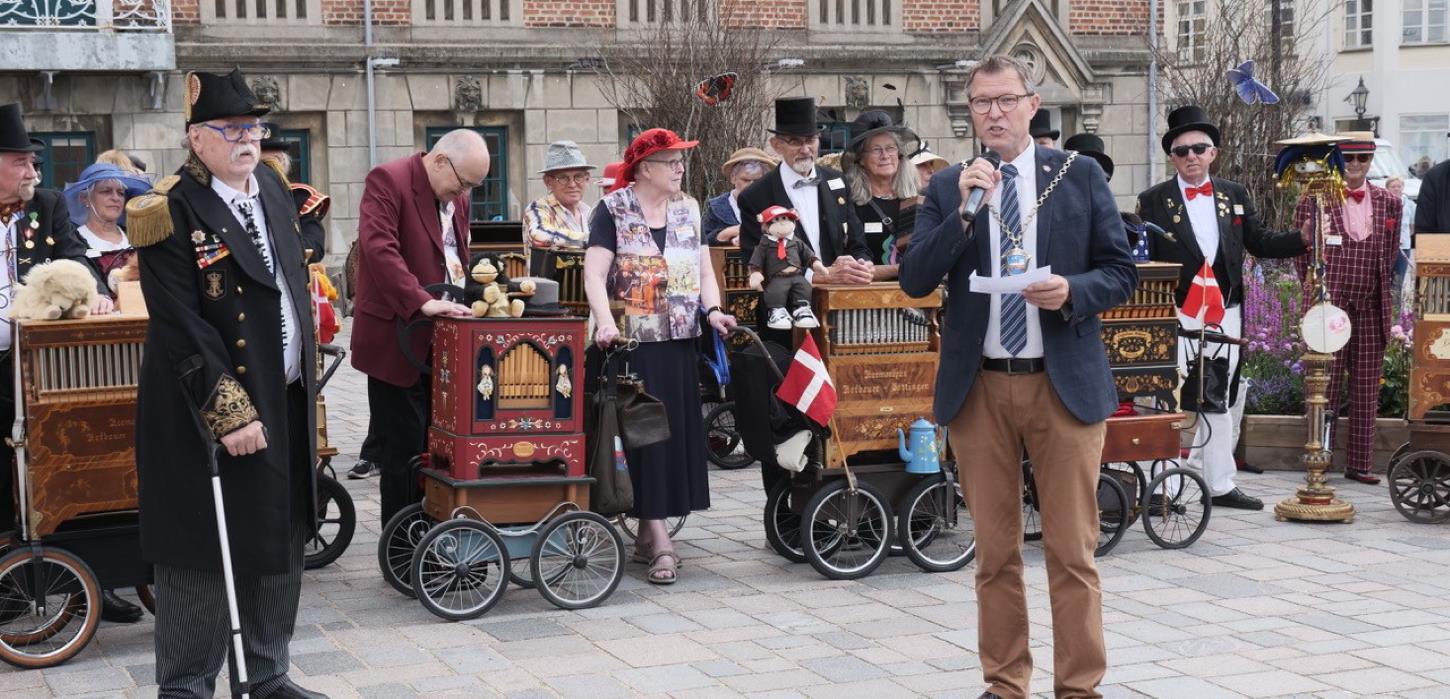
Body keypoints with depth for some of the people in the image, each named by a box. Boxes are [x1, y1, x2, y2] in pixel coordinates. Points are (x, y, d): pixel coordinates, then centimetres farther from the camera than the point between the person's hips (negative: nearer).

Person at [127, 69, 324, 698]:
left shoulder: (272, 187, 10)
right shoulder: (170, 211, -14)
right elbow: (182, 330, -20)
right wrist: (231, 413, -22)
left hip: (287, 404, 8)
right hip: (211, 412, -8)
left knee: (280, 547, 16)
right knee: (203, 556, 0)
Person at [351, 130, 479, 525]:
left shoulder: (457, 198, 14)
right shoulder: (388, 180, -11)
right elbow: (378, 247, -24)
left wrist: (466, 297, 4)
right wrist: (422, 302, -31)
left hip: (442, 342, 7)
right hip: (397, 339, -7)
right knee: (404, 453, -2)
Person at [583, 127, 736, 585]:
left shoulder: (688, 210, 11)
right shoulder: (613, 210, -4)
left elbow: (704, 270, 10)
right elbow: (594, 274, -12)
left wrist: (713, 310, -9)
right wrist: (606, 324, -27)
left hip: (679, 341, 5)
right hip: (633, 341, -5)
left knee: (678, 432, 6)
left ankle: (646, 535, 17)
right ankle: (660, 542, -8)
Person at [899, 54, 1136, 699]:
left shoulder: (1080, 176, 4)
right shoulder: (947, 187, 5)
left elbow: (1121, 272, 5)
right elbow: (914, 280, -4)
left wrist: (1071, 292, -15)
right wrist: (963, 209, -14)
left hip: (1064, 383, -1)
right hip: (979, 387, 1)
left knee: (1072, 550, 1)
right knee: (995, 551, 9)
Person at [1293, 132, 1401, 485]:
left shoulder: (1389, 204, 8)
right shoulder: (1313, 201, -2)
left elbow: (1390, 258, 13)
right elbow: (1302, 257, 3)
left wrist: (1378, 295, 9)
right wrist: (1318, 296, 3)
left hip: (1371, 310, 3)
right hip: (1328, 309, -3)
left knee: (1367, 389, 7)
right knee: (1325, 388, 2)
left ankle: (1359, 463, 15)